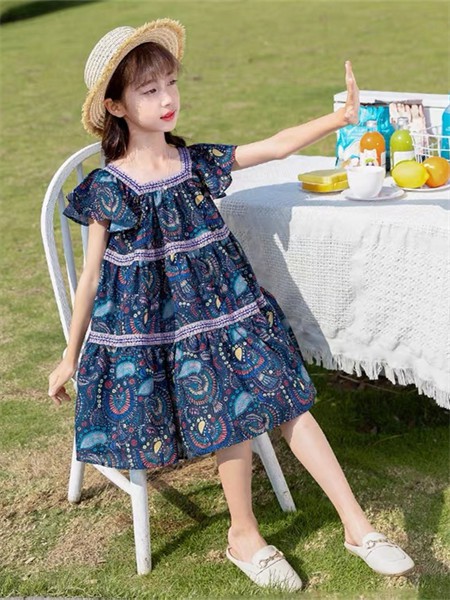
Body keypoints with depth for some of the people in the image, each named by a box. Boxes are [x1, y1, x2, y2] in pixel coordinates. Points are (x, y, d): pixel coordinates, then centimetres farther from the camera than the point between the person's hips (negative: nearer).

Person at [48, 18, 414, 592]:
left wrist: (344, 115, -9)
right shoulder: (107, 189, -10)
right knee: (235, 416, -9)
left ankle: (357, 526, 7)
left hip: (222, 314, 4)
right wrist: (70, 358, 3)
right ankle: (244, 537, 17)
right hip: (152, 334, -4)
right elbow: (91, 278, -3)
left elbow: (277, 146, 2)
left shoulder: (197, 163, 1)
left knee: (288, 401, -2)